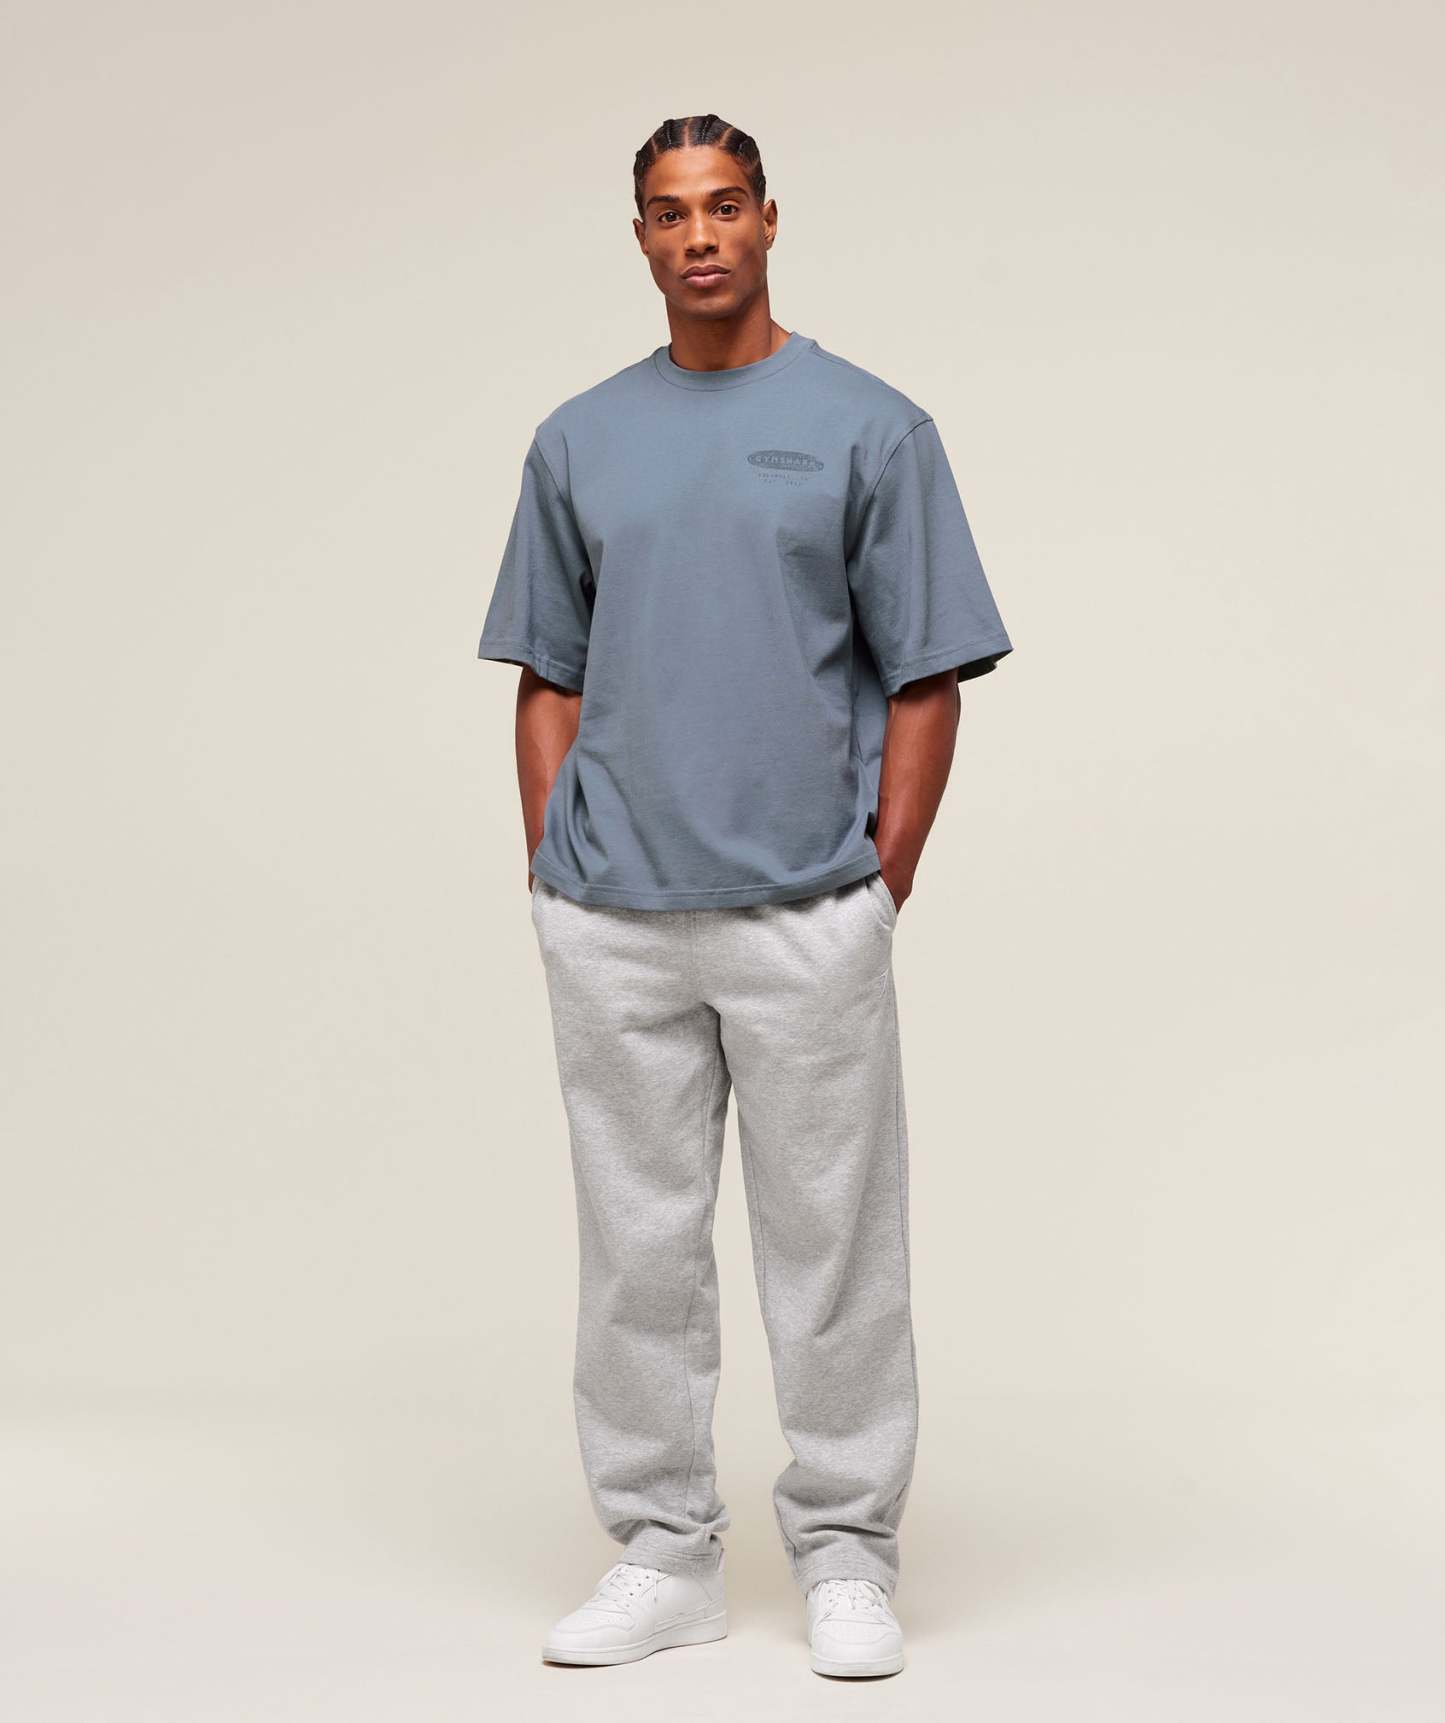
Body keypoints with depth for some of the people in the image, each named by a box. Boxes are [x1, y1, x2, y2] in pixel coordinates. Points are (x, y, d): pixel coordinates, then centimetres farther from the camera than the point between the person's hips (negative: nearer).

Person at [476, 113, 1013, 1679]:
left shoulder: (870, 428, 0)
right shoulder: (579, 440, 10)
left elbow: (927, 680, -1)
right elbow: (549, 679, 12)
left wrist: (883, 888, -7)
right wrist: (553, 881, 3)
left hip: (806, 918, -3)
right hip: (614, 926, 3)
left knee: (833, 1245, 4)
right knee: (637, 1245, 8)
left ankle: (846, 1556, 18)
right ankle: (662, 1550, 20)